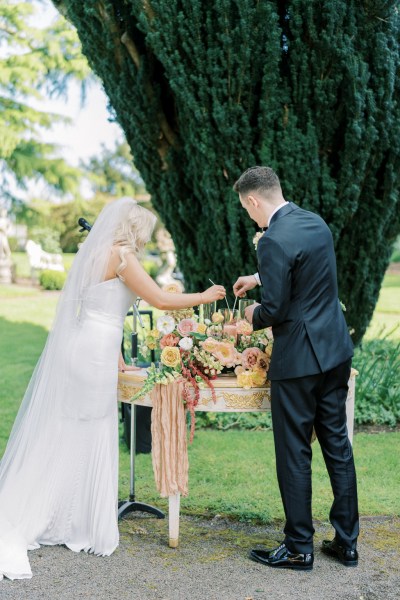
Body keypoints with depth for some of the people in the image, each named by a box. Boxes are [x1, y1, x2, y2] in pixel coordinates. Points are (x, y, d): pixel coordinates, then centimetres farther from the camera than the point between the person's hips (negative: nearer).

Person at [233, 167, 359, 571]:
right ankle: (346, 542, 24)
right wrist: (258, 278, 34)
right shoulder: (316, 223, 8)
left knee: (294, 453, 4)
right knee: (336, 443, 15)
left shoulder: (274, 241, -20)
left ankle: (298, 548, 16)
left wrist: (254, 315, 4)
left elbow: (274, 311, -18)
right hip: (336, 351, 9)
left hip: (298, 359, -8)